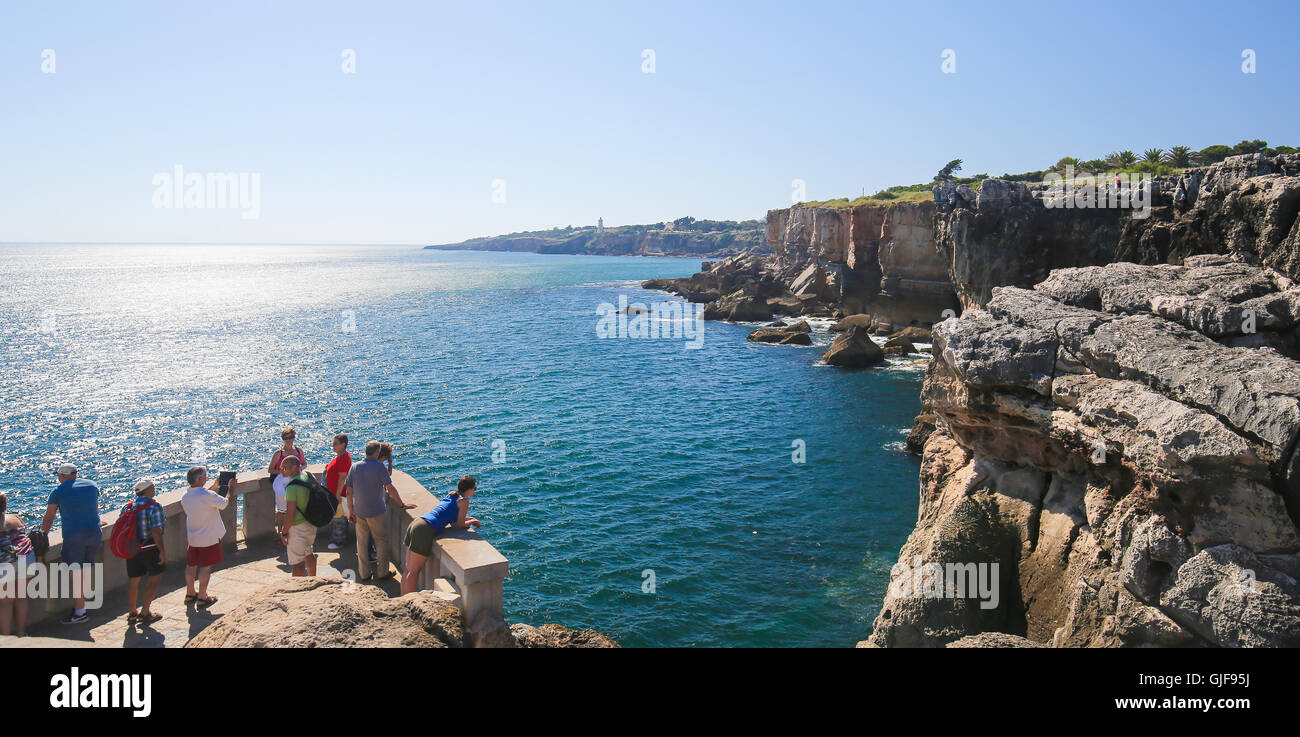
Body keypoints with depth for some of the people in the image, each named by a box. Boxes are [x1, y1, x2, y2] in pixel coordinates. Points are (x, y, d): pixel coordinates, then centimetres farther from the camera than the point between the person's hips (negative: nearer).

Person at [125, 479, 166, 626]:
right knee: (154, 579, 8)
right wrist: (162, 551, -15)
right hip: (150, 549, -7)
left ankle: (132, 613, 25)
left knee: (133, 581, 15)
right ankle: (145, 612, 7)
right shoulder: (154, 507, -15)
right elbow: (156, 531, -21)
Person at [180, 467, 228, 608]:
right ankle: (202, 598, 10)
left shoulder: (185, 496, -1)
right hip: (209, 538, -7)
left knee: (191, 565, 18)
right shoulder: (208, 495, -25)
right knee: (206, 567, 4)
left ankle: (190, 594, 32)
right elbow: (225, 503, -12)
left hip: (192, 538, 7)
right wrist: (232, 488, 4)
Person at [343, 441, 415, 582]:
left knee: (362, 543, 14)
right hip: (377, 512, -5)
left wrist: (351, 511, 11)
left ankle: (364, 573, 22)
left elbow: (349, 492, 3)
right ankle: (382, 572, 13)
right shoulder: (379, 467, -14)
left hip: (359, 512, 5)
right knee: (381, 541, 9)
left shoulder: (354, 467, 1)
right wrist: (402, 504, -9)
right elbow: (390, 488, -16)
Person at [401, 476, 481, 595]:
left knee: (408, 569, 13)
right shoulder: (464, 501, -3)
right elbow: (460, 525, 0)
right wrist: (471, 522, 17)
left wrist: (471, 520, 30)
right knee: (414, 571, -2)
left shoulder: (452, 495, 21)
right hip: (425, 530, -9)